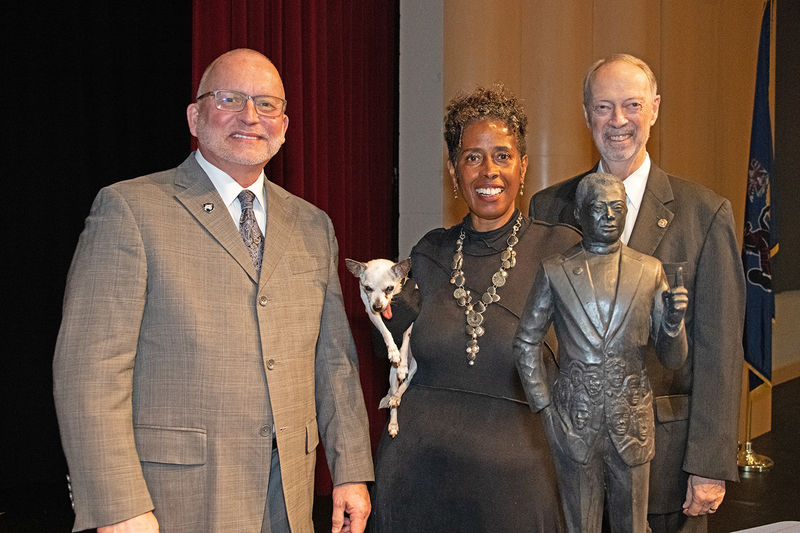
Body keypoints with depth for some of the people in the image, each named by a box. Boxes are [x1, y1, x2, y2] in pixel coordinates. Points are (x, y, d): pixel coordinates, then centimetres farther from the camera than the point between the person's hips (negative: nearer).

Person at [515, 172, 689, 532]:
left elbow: (672, 359, 4)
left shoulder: (650, 271, 3)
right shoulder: (555, 272, -1)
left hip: (632, 422, 1)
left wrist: (673, 320, -17)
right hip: (574, 422, -1)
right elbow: (526, 343, 6)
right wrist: (544, 406, 0)